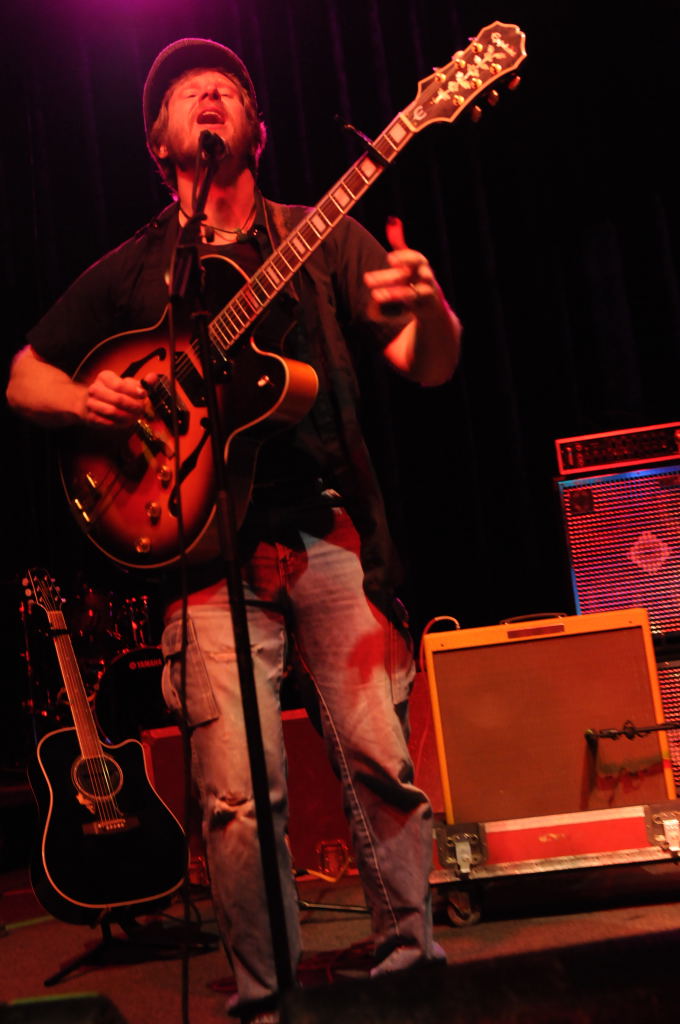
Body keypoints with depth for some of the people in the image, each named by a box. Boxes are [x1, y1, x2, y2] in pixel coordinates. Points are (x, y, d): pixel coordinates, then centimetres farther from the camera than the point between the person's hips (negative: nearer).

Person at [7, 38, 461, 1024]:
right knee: (239, 795, -5)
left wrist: (429, 307, -19)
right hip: (208, 546, 0)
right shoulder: (130, 268, 14)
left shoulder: (321, 237, 12)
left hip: (332, 533, 0)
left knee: (383, 762, -2)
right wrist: (86, 398, -5)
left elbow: (429, 367, 5)